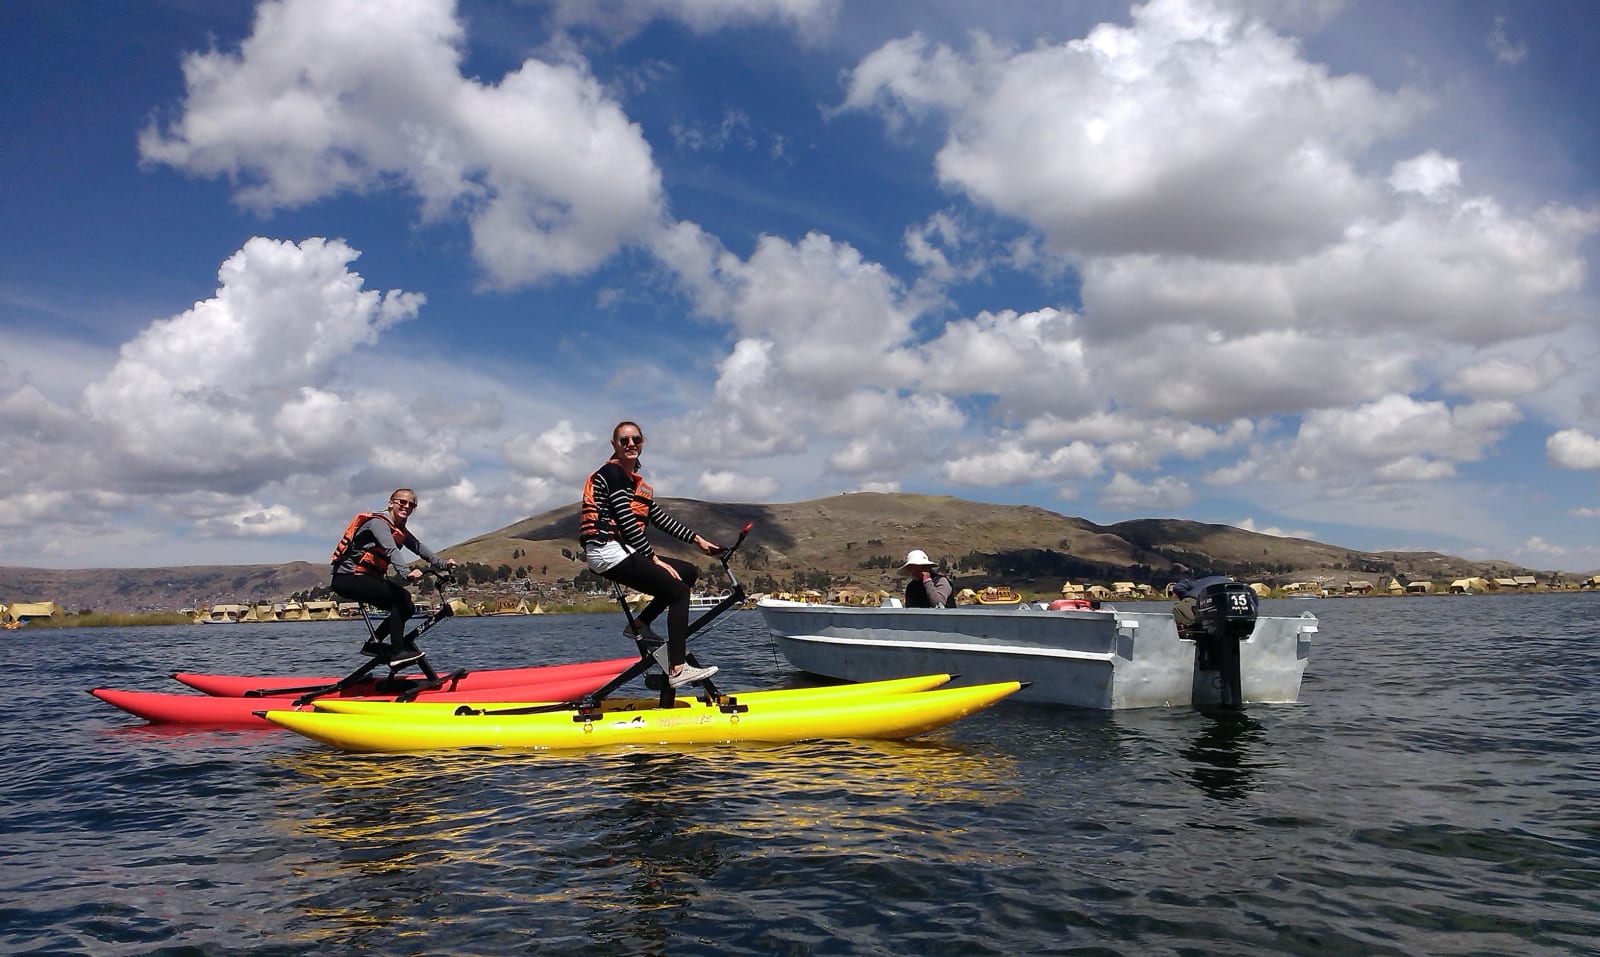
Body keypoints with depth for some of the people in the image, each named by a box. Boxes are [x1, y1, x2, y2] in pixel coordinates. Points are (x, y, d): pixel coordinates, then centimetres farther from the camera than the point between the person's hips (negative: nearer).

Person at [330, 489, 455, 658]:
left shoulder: (400, 530, 11)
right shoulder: (378, 522, -17)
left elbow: (420, 548, 2)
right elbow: (391, 550, -33)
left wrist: (443, 565, -12)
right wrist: (407, 573, -48)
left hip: (368, 578, 9)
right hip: (347, 578, -9)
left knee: (407, 607, 1)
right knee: (401, 597, -22)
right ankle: (398, 651, -21)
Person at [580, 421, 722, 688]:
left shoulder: (637, 483, 20)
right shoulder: (611, 472, -8)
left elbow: (662, 519, 20)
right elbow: (626, 522, -15)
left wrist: (697, 540, 14)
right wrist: (655, 559, -15)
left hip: (623, 552, 9)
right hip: (608, 552, -9)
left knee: (689, 572, 9)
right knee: (678, 591, -14)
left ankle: (640, 625, 6)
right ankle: (677, 669, -18)